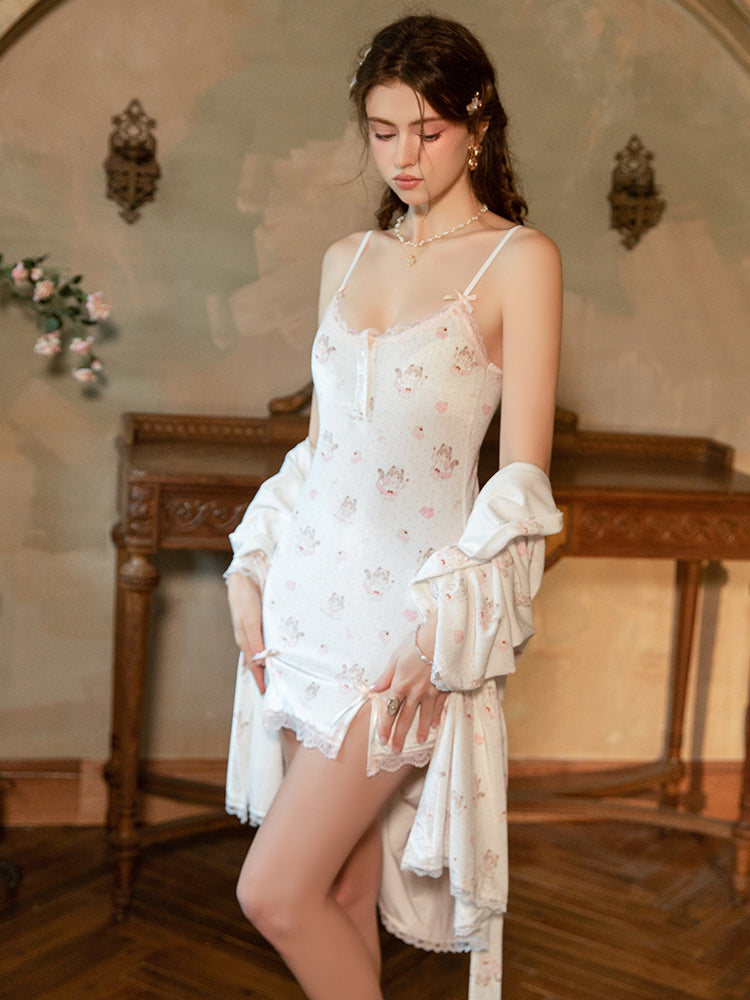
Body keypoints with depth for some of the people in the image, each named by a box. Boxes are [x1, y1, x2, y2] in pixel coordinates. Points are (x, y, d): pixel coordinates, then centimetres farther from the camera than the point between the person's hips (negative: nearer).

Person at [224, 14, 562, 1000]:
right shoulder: (348, 259, 13)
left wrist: (444, 623, -17)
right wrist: (253, 568, 8)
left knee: (276, 890, -5)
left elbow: (523, 476, -10)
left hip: (414, 604, -5)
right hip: (311, 587, 6)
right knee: (344, 880, 14)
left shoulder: (519, 259, -5)